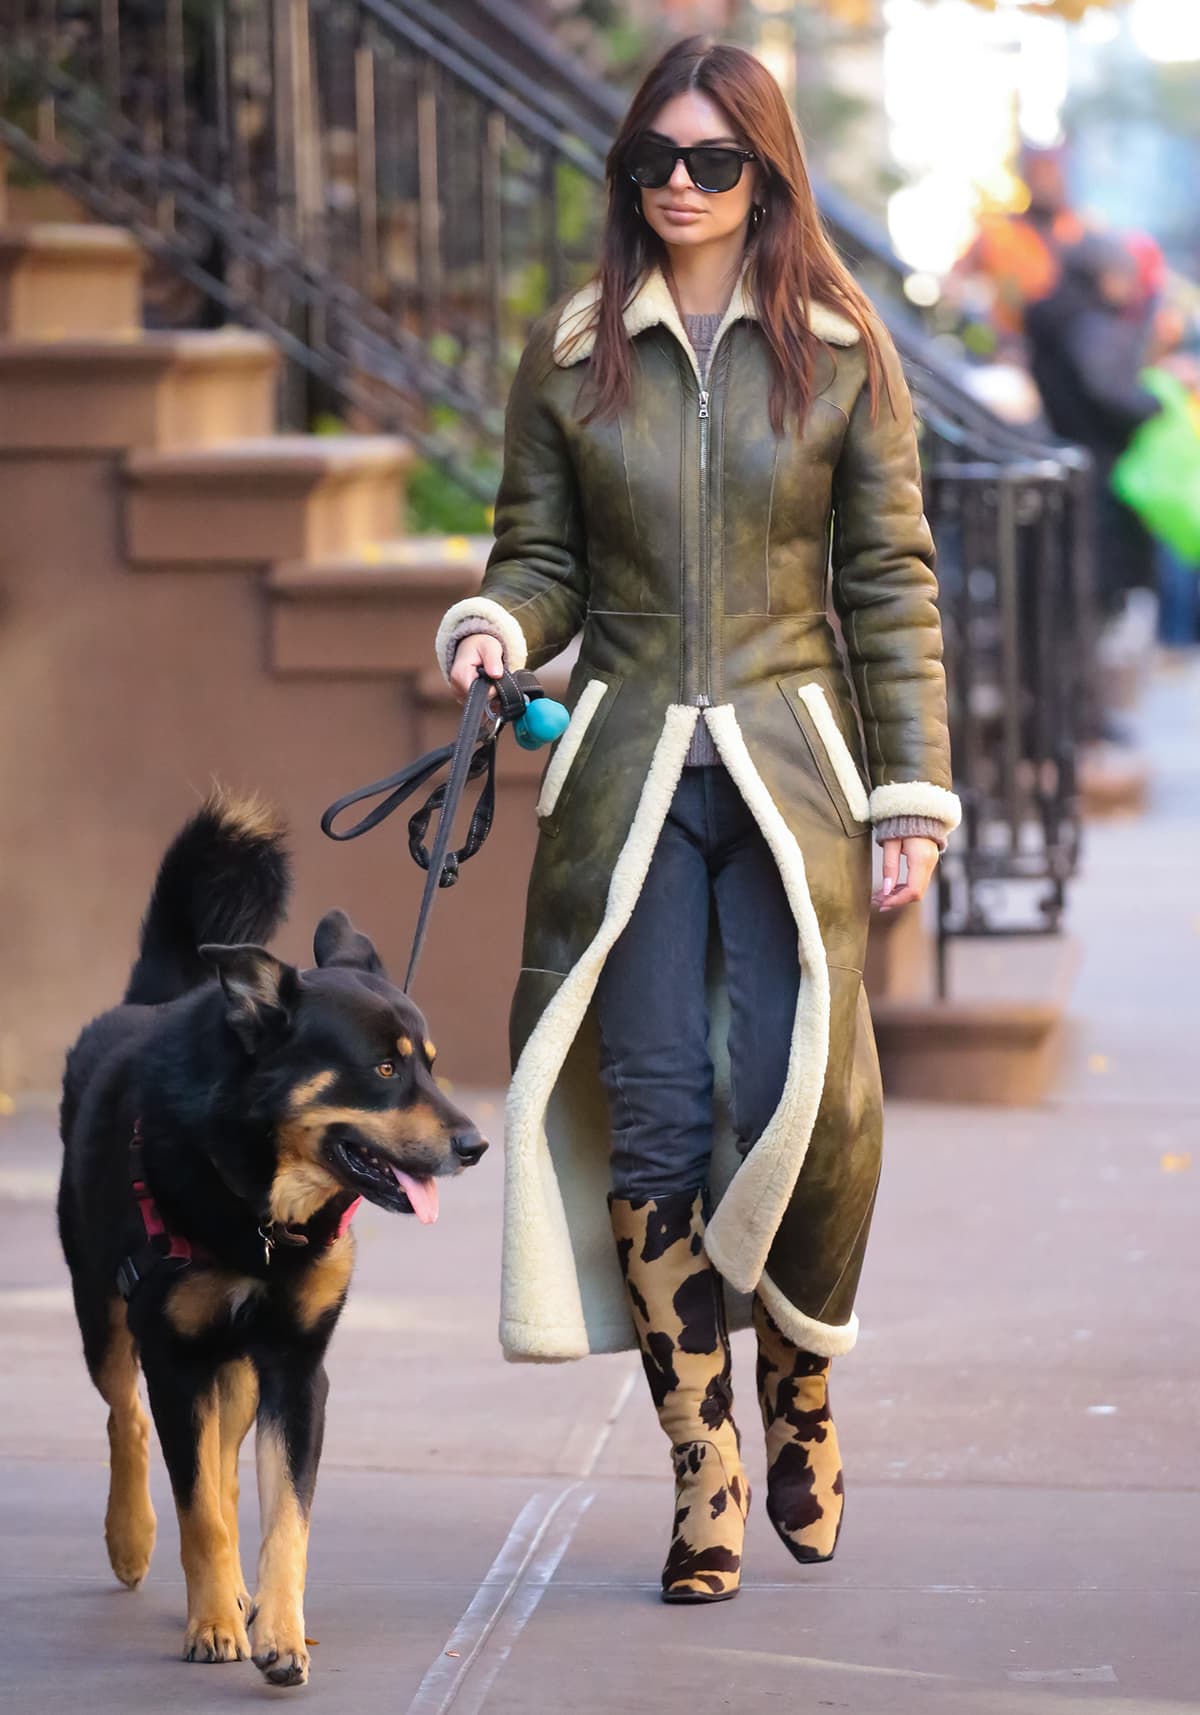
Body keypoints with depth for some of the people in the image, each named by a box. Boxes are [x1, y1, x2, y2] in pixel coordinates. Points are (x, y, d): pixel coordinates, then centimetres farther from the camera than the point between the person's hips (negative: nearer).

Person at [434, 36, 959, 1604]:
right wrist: (496, 626, -12)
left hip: (791, 767, -1)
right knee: (654, 1119, -4)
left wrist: (915, 794, 0)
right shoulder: (569, 355, 7)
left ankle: (801, 1398, 18)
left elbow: (892, 585, 4)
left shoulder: (843, 355, 4)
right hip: (627, 769, 1)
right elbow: (542, 556, 12)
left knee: (796, 1105, -8)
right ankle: (703, 1469, 4)